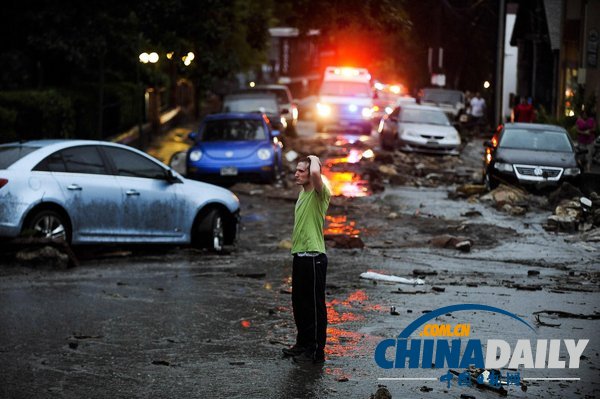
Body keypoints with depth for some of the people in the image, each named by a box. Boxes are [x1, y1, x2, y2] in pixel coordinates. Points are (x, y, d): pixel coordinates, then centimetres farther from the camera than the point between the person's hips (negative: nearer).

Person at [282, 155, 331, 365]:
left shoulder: (320, 194, -13)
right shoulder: (303, 193, 15)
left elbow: (316, 172, -36)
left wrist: (314, 159, -16)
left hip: (314, 258, -9)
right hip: (299, 256, 9)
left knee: (315, 305, -2)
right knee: (299, 304, 17)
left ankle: (317, 352, 4)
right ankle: (303, 344, 30)